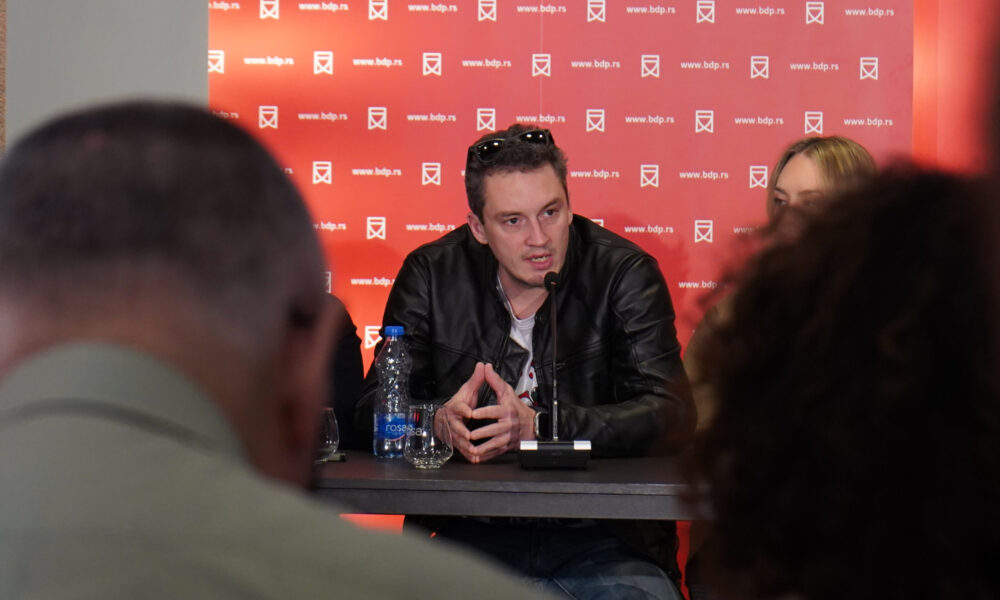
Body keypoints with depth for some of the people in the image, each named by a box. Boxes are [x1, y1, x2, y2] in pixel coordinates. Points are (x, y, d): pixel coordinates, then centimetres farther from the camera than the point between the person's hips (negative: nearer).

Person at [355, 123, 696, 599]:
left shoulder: (626, 273, -1)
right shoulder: (431, 275, 4)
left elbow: (672, 416, -11)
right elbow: (376, 408, 2)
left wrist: (536, 426, -25)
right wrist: (443, 422, -22)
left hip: (600, 538, -1)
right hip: (473, 536, 1)